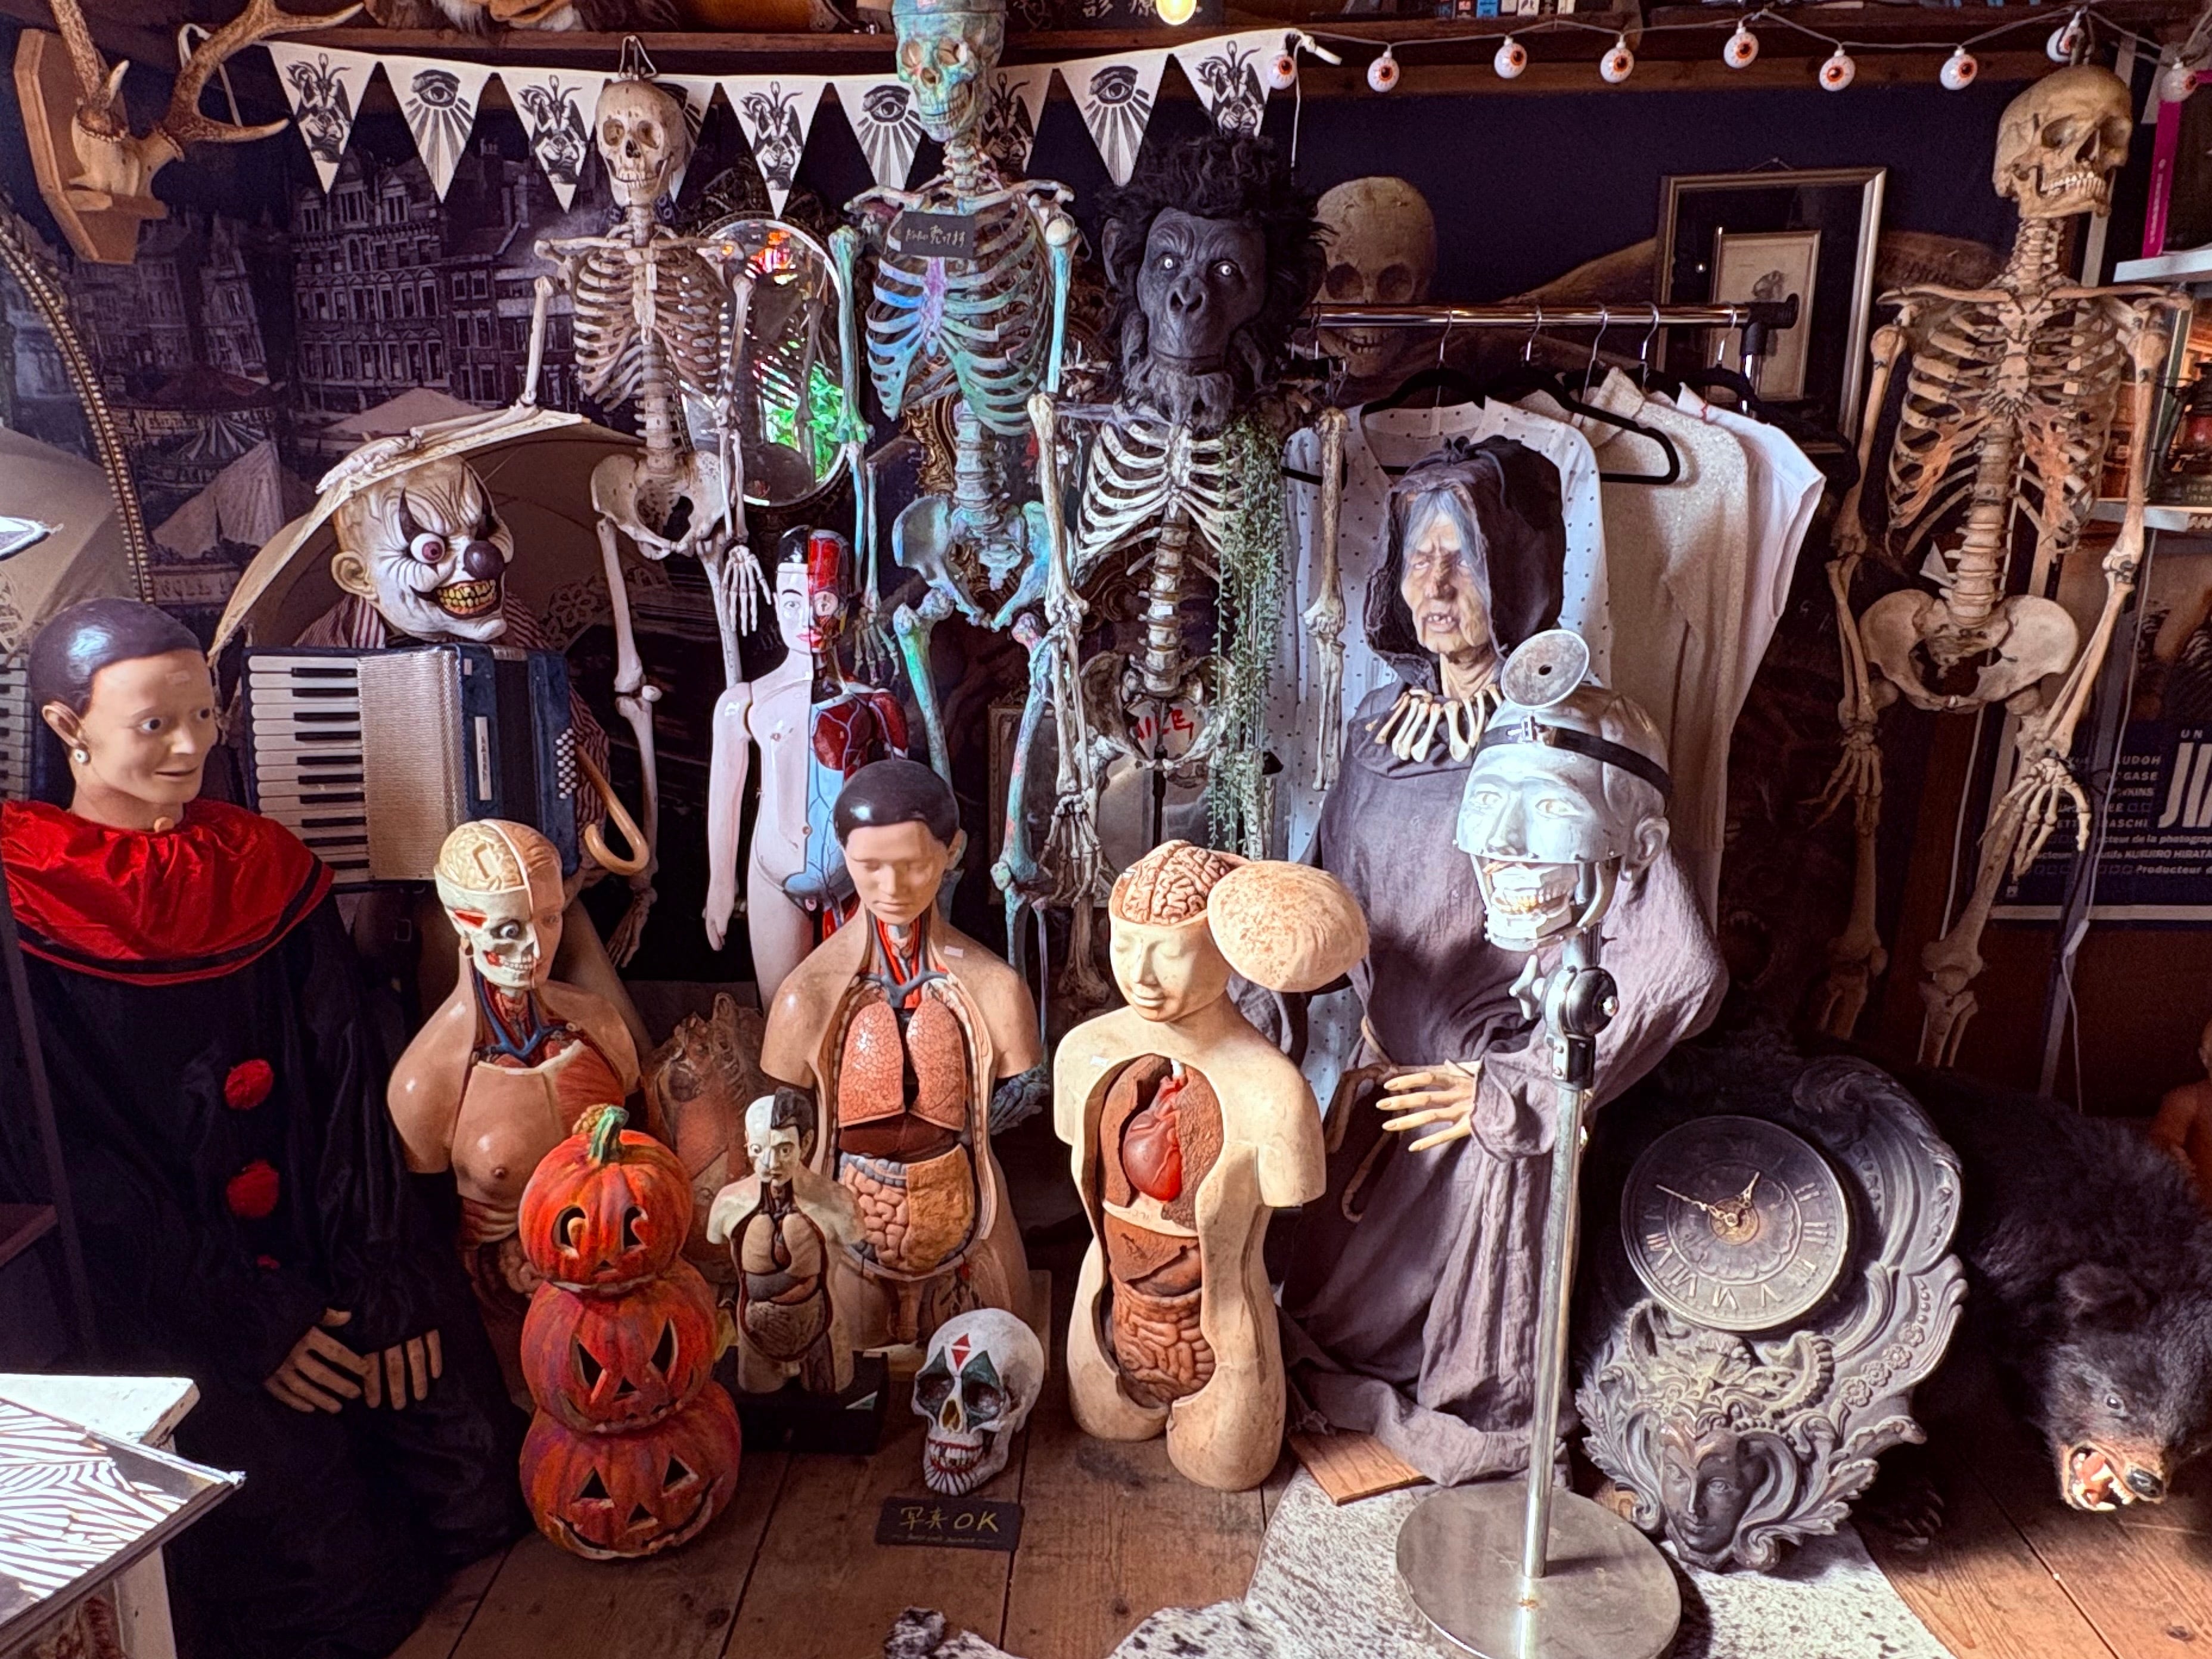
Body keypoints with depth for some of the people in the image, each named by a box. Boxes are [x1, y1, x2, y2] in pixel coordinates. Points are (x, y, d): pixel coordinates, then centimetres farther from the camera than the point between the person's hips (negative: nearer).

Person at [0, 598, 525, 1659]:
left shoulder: (261, 864, 6)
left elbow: (346, 1081, 1)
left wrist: (382, 1285, -7)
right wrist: (248, 1328, -12)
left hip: (331, 1256, 4)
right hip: (160, 1291, -4)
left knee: (473, 1491, -1)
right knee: (329, 1570, -10)